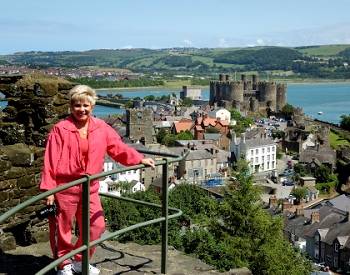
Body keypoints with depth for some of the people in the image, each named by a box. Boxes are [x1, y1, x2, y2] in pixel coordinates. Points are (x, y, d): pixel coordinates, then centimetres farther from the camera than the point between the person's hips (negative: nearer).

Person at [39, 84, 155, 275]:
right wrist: (48, 190, -15)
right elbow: (50, 161, -13)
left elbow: (119, 148, 5)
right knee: (62, 229, 8)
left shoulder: (101, 128, 2)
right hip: (64, 187, -5)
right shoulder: (61, 129, -12)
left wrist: (140, 160, -5)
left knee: (96, 225, 11)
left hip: (89, 188, 5)